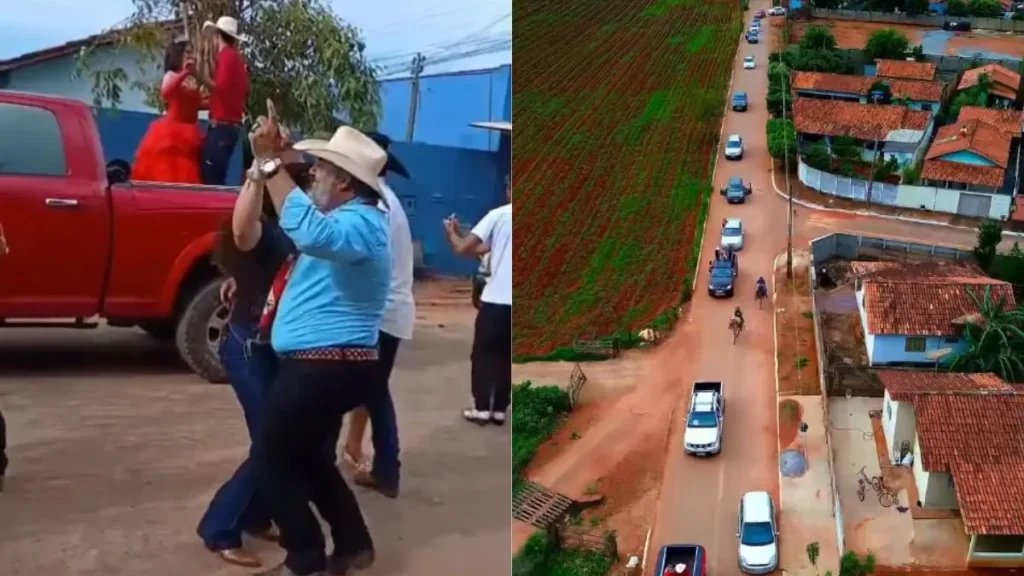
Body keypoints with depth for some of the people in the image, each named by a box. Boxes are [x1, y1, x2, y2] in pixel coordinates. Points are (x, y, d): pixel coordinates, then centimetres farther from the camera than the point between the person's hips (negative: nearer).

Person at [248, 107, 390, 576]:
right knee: (305, 456, 22)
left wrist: (269, 161, -40)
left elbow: (311, 233, -43)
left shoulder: (360, 222, -21)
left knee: (275, 460, 3)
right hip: (330, 364, 11)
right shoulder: (349, 218, 15)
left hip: (325, 366, -11)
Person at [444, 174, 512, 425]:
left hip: (496, 298, -4)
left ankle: (482, 408, 9)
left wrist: (452, 233, 13)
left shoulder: (499, 214, -6)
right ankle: (499, 409, 15)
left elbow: (463, 248, -8)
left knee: (483, 354, 9)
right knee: (505, 355, 14)